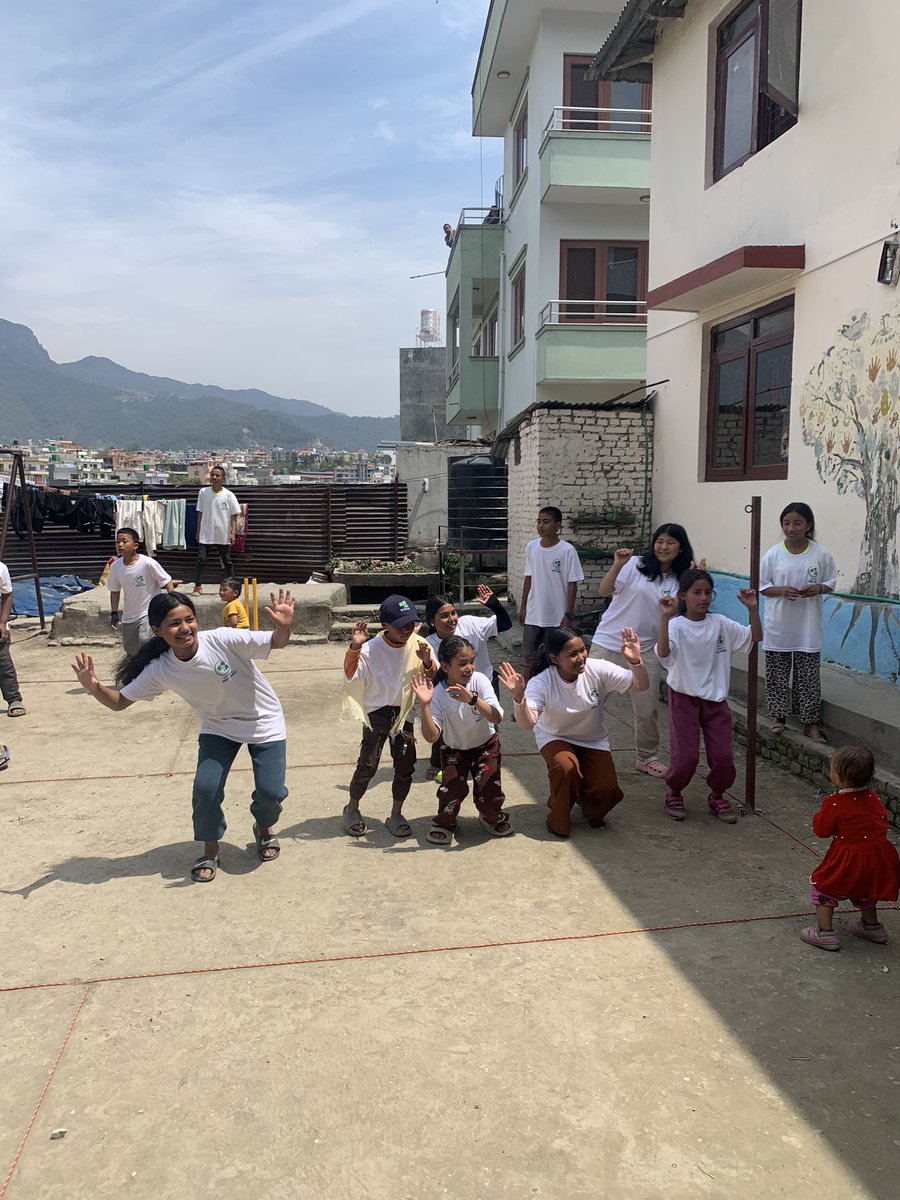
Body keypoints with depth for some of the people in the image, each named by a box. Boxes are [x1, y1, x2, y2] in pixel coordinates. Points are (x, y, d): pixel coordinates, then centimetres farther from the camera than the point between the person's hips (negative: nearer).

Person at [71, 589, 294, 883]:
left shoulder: (223, 640, -30)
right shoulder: (160, 670, -19)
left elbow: (276, 643, -24)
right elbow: (119, 702, -10)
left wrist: (283, 627, -47)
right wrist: (94, 687, -30)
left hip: (264, 723, -2)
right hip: (218, 727, 2)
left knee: (270, 792, -9)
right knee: (205, 788, -14)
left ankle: (264, 829, 29)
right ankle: (210, 851, 15)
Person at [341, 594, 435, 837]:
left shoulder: (418, 645, -8)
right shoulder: (371, 649, -17)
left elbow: (435, 676, -6)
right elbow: (350, 675, -23)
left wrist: (427, 662, -27)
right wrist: (354, 646, -36)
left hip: (404, 713, 3)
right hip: (376, 712, -3)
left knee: (405, 765, 5)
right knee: (368, 764, -1)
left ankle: (396, 815, 22)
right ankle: (352, 810, 22)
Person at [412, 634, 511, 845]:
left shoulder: (479, 680, -21)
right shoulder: (438, 694, -22)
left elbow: (496, 718, -31)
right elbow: (431, 737, -30)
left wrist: (473, 699, -46)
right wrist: (424, 705, -41)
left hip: (486, 745, 0)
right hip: (454, 749, 0)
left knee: (488, 792, -16)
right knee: (453, 786, -24)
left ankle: (493, 817, 20)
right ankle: (445, 822, 8)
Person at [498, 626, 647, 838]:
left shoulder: (598, 670, -23)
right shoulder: (541, 683, -29)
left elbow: (640, 686, -22)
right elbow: (527, 722, -41)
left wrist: (635, 661, -42)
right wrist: (519, 698, -62)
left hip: (593, 739, 2)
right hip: (555, 737, -2)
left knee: (607, 790, -15)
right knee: (566, 768, -34)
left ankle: (584, 798, 24)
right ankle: (558, 819, -5)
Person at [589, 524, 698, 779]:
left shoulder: (679, 581, 6)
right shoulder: (635, 565, -7)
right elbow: (603, 591, -13)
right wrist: (617, 565, -28)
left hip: (645, 651, 3)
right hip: (608, 644, -3)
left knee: (647, 708, 8)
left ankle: (647, 758, 28)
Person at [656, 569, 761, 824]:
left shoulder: (720, 623, 1)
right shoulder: (676, 625, -14)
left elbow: (754, 637, 2)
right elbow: (662, 652, -32)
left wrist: (752, 609, -10)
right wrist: (665, 617, -40)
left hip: (715, 699, 4)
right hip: (684, 697, -4)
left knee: (723, 756, 2)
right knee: (686, 756, -5)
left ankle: (717, 797, 29)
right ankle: (674, 795, 23)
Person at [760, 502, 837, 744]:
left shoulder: (821, 554, -6)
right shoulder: (773, 554, -6)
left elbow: (831, 582, 5)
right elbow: (762, 586, 0)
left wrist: (818, 588, -16)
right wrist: (781, 590, -18)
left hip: (808, 627, 0)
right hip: (779, 626, 1)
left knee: (808, 675, 6)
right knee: (777, 673, 11)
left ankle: (810, 722, 18)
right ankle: (778, 714, 29)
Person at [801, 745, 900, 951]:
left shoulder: (834, 803, -19)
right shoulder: (872, 799, 0)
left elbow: (821, 830, -12)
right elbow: (883, 820, 13)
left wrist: (820, 815, 4)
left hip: (849, 860, -7)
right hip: (877, 858, 7)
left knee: (824, 889, 10)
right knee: (864, 890, 32)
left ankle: (825, 932, 5)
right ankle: (872, 926, 44)